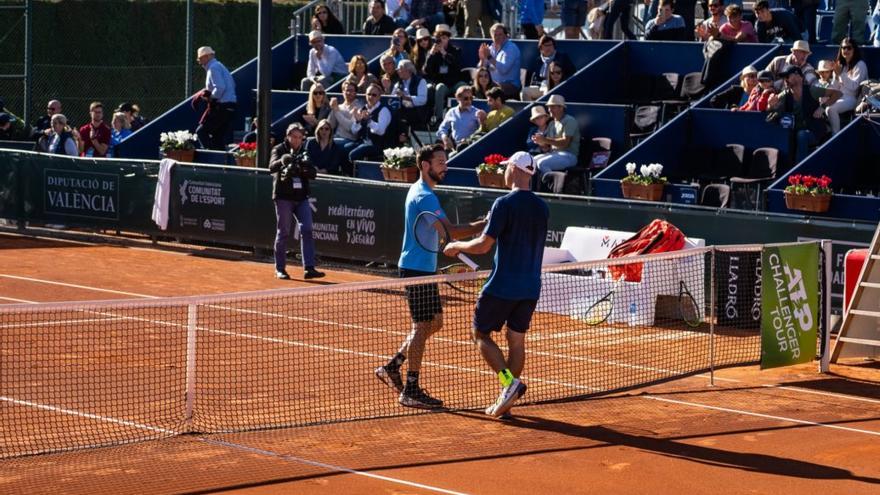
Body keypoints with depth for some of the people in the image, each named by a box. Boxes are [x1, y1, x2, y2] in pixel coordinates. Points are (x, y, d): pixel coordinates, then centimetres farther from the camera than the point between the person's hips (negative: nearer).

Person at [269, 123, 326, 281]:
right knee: (283, 233, 2)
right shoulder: (279, 150, -1)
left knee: (306, 230, -7)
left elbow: (313, 173, 4)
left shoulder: (303, 152, 12)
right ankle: (280, 269, 12)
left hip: (301, 198, 4)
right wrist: (282, 161, -40)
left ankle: (309, 268, -10)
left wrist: (300, 170, -16)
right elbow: (272, 167, -19)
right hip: (283, 197, -4)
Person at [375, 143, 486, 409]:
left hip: (423, 267, 10)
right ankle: (411, 391, -1)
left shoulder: (420, 192, 14)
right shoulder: (424, 197, -19)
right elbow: (451, 231, -27)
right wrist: (485, 224, -26)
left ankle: (392, 366, 20)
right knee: (422, 326, -5)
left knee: (434, 322, 15)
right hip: (417, 269, -10)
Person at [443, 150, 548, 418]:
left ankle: (509, 381, -13)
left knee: (481, 335, 6)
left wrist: (457, 246, 1)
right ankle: (506, 399, 14)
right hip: (531, 287, 6)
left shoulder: (504, 204, -14)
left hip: (502, 286, -6)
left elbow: (483, 245, -16)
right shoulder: (542, 207, 6)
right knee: (517, 340, 13)